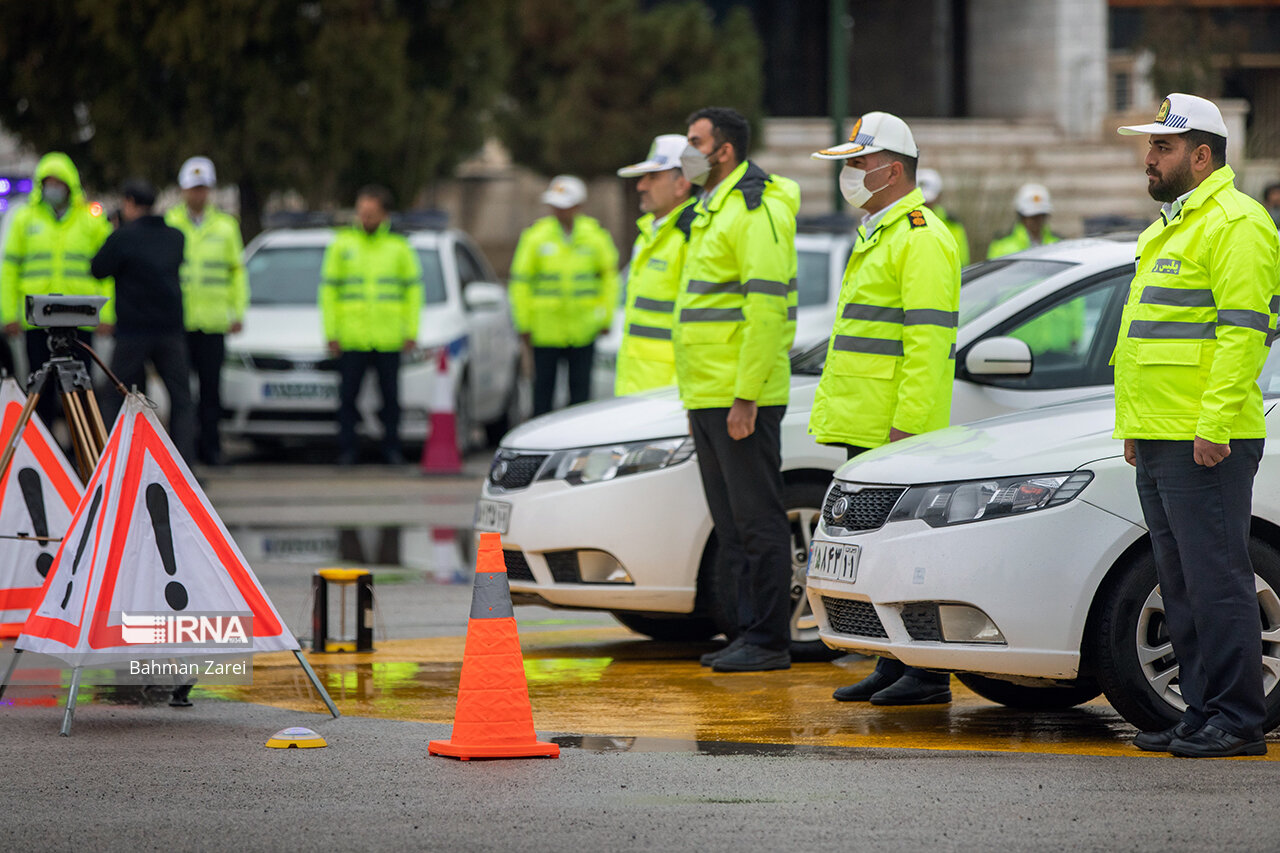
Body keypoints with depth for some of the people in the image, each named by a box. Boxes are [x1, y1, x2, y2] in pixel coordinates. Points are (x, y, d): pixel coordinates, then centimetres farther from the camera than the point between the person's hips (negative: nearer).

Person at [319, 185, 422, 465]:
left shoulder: (398, 246, 7)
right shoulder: (342, 244, 6)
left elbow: (413, 290, 9)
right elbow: (328, 289, 6)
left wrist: (411, 332, 2)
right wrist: (330, 333, -1)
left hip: (388, 338, 0)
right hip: (351, 339, 0)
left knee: (390, 395, 4)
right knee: (348, 395, -1)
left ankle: (391, 449, 13)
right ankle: (347, 450, 5)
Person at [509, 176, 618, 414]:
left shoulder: (595, 237, 2)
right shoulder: (535, 237, -2)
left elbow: (609, 277, 11)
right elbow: (520, 282, 1)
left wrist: (605, 318, 6)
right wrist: (524, 324, -2)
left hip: (582, 330, 1)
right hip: (546, 329, -1)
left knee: (580, 386, 5)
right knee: (544, 385, 4)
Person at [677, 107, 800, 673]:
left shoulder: (757, 211, -14)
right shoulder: (713, 212, 19)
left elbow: (766, 308, -20)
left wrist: (745, 397, -24)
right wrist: (696, 398, 22)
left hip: (742, 398, -10)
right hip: (709, 396, 10)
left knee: (757, 520, -6)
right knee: (732, 525, 12)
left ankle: (769, 641, -4)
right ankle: (751, 632, 17)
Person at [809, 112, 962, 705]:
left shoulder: (921, 240, -13)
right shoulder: (875, 235, 20)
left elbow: (928, 343, -19)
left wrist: (906, 426, -23)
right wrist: (837, 411, 23)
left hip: (898, 429, -10)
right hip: (864, 428, 10)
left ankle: (927, 674, -5)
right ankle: (892, 668, 15)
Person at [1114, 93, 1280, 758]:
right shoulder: (1169, 228, 21)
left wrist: (1215, 424, -23)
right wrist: (1135, 428, 21)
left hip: (1206, 444, -10)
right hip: (1159, 441, 10)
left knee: (1215, 581, -8)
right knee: (1182, 588, 11)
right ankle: (1201, 713, 16)